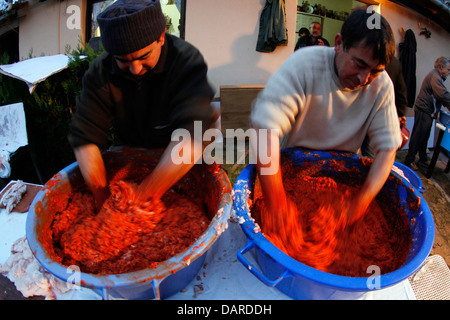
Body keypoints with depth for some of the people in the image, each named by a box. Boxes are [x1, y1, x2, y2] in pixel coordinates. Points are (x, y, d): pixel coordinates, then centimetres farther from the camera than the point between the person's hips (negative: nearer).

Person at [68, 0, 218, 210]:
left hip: (185, 167, -2)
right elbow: (84, 139, -20)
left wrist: (146, 198, -40)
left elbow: (192, 134, -37)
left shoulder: (187, 59, -25)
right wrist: (103, 201, -30)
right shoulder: (100, 71, -15)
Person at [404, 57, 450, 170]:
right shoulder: (435, 76, -15)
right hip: (424, 111, -11)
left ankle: (423, 159, 25)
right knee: (418, 136, -5)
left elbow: (440, 96, 21)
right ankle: (409, 160, 1)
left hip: (427, 111, 11)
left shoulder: (436, 76, 20)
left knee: (424, 136, 16)